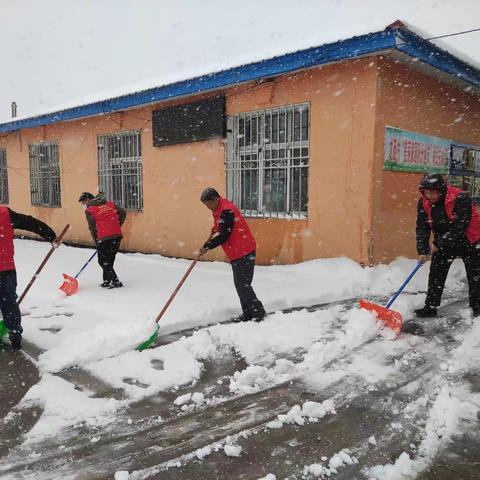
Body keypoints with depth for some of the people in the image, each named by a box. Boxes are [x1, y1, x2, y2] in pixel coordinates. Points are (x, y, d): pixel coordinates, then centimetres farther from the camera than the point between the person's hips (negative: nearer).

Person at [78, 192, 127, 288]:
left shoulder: (89, 210, 0)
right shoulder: (110, 204, 13)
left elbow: (92, 228, 1)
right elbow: (123, 213, 11)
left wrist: (97, 242, 10)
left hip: (104, 238, -6)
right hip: (117, 235, 6)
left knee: (103, 261, 9)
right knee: (109, 260, 18)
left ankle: (116, 281, 5)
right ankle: (107, 281, 24)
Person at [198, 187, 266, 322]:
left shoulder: (226, 211, -21)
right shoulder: (218, 210, 12)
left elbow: (223, 236, -22)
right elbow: (218, 227, 28)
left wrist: (207, 247, -13)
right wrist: (212, 236, 10)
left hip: (244, 253, -10)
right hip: (236, 253, 10)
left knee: (243, 284, -7)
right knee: (239, 284, 12)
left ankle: (258, 311, 4)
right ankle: (248, 313, 20)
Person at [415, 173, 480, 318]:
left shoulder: (460, 198, -29)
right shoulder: (424, 203, -12)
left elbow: (459, 227, -30)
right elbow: (422, 228, -10)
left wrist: (438, 244, -25)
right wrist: (422, 251, -18)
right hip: (443, 243, 5)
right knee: (436, 273, 1)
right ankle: (430, 307, 8)